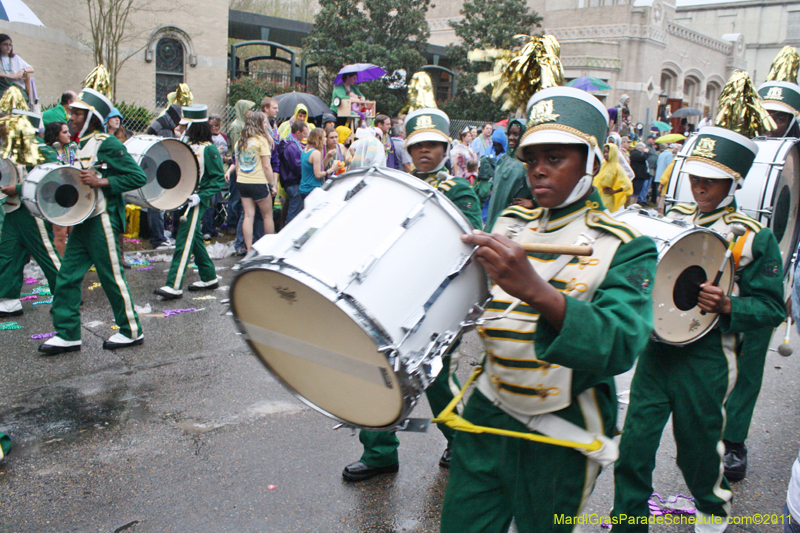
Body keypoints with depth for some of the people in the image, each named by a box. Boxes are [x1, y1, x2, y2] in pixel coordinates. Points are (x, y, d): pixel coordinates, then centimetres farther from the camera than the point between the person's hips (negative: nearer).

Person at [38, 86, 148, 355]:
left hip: (103, 220, -9)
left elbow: (138, 177, -18)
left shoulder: (108, 145, -12)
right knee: (67, 276, 7)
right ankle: (67, 335, 14)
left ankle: (131, 331, 14)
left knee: (112, 277, 0)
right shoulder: (83, 145, 14)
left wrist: (101, 182, -23)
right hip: (83, 221, 9)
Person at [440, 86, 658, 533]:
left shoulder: (626, 247, -13)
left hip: (561, 438, -3)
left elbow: (621, 347, -31)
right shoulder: (510, 223, 2)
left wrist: (537, 291, -48)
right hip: (488, 413, 4)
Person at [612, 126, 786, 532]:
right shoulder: (673, 217, 8)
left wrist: (727, 306, -22)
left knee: (697, 448, 14)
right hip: (656, 348, 3)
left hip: (705, 359, -3)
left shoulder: (753, 237, -5)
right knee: (634, 446, 3)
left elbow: (770, 309, -4)